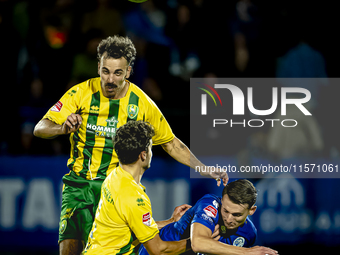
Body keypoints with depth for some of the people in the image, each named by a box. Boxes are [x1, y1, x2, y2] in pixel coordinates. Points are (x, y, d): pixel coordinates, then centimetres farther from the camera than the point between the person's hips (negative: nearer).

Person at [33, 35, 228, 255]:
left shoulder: (142, 103, -2)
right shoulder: (82, 93, -6)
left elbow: (171, 143, 11)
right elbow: (40, 129, -8)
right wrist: (63, 128, -31)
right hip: (79, 184, 0)